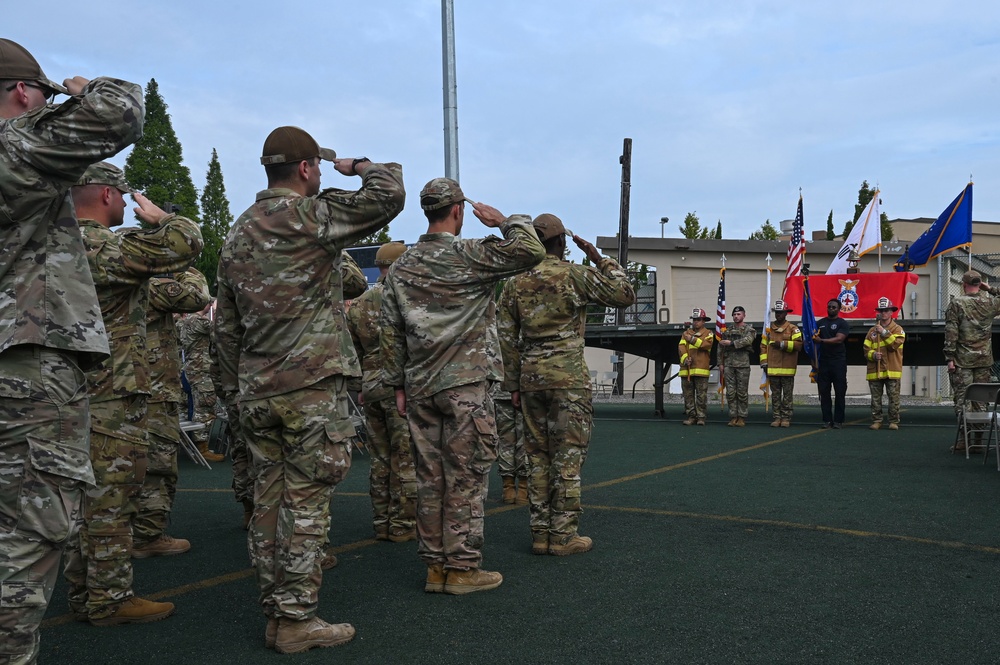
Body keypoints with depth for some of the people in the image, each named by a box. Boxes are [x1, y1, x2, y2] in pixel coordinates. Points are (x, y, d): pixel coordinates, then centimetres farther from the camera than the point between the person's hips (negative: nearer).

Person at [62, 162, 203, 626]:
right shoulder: (109, 246, -16)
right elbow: (186, 243, -21)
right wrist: (158, 217, -3)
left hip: (76, 391, 9)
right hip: (114, 395, -9)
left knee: (87, 495, 14)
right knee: (112, 498, -3)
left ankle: (83, 593, 22)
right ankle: (110, 599, 4)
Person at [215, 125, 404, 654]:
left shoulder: (237, 234, 15)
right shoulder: (310, 215, -9)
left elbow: (226, 324, 17)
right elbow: (389, 193, -17)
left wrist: (235, 386, 22)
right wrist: (357, 166, 4)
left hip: (257, 391, 8)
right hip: (312, 385, -7)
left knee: (269, 498, 11)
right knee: (306, 501, -2)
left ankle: (275, 610, 19)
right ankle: (295, 619, 3)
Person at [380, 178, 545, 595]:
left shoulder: (400, 268, 10)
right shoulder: (469, 255, -8)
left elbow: (391, 334, 10)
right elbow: (531, 251, -14)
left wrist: (398, 384, 16)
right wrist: (505, 221, 3)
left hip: (420, 388, 6)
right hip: (466, 385, -6)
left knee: (430, 478, 9)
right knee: (466, 477, 0)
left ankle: (434, 566, 16)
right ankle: (462, 568, 4)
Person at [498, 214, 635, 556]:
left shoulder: (515, 283, 10)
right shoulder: (575, 274, -5)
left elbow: (507, 338, 10)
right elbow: (625, 295, 0)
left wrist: (513, 384, 15)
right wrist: (600, 259, 7)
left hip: (530, 377, 5)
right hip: (568, 375, -5)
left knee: (538, 454, 10)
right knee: (568, 454, -1)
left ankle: (540, 532, 13)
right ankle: (564, 534, 1)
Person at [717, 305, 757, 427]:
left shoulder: (749, 330, 2)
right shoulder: (727, 330, 14)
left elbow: (747, 341, -19)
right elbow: (721, 348, 15)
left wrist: (731, 343, -21)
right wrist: (720, 363, 9)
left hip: (743, 365, -4)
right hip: (729, 365, 4)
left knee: (742, 393, -1)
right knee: (730, 392, 2)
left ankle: (742, 418, 4)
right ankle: (733, 417, 8)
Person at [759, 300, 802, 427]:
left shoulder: (793, 328, 1)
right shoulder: (768, 328, 11)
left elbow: (798, 345, -10)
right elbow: (763, 345, 10)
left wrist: (782, 344, -14)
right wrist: (764, 362, 2)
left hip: (787, 369, -3)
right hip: (772, 368, 3)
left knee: (787, 394, 1)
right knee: (775, 394, 7)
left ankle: (786, 418, 5)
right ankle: (777, 417, 11)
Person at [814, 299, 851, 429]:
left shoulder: (843, 324, 2)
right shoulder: (820, 323, 16)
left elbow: (839, 339, -12)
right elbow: (813, 338, 17)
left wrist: (821, 340, -20)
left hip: (838, 362, -4)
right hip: (823, 362, 4)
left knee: (840, 392, -3)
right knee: (824, 392, 2)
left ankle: (838, 420, 1)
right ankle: (827, 420, 7)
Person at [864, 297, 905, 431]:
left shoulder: (897, 329, 4)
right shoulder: (872, 331, 11)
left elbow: (896, 344, -13)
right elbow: (866, 349, 7)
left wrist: (884, 332, -17)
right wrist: (873, 354, -13)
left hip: (892, 370, -2)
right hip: (875, 371, 3)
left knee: (893, 397, -1)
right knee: (875, 398, 4)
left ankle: (894, 421, 5)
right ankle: (876, 421, 10)